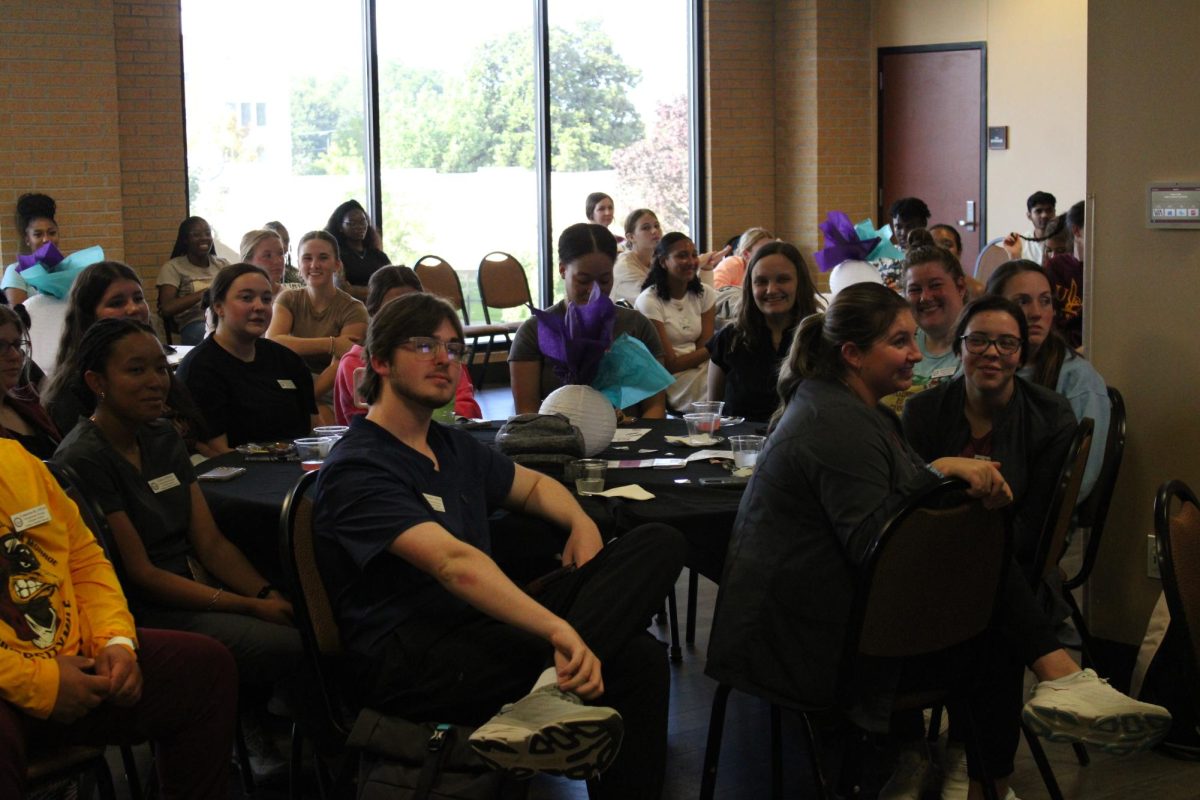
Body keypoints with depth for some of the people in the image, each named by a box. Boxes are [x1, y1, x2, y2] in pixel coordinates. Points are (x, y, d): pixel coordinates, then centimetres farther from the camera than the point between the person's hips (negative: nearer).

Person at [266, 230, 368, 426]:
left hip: (329, 398, -5)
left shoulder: (353, 310, -3)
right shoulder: (289, 300, 7)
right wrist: (331, 344, -21)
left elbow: (339, 368, -15)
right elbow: (271, 343, -13)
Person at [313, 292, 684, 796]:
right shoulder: (358, 469, -10)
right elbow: (455, 563, -25)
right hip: (408, 660, -10)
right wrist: (559, 631, -38)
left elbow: (533, 485, 34)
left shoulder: (452, 446, 19)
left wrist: (581, 523, 9)